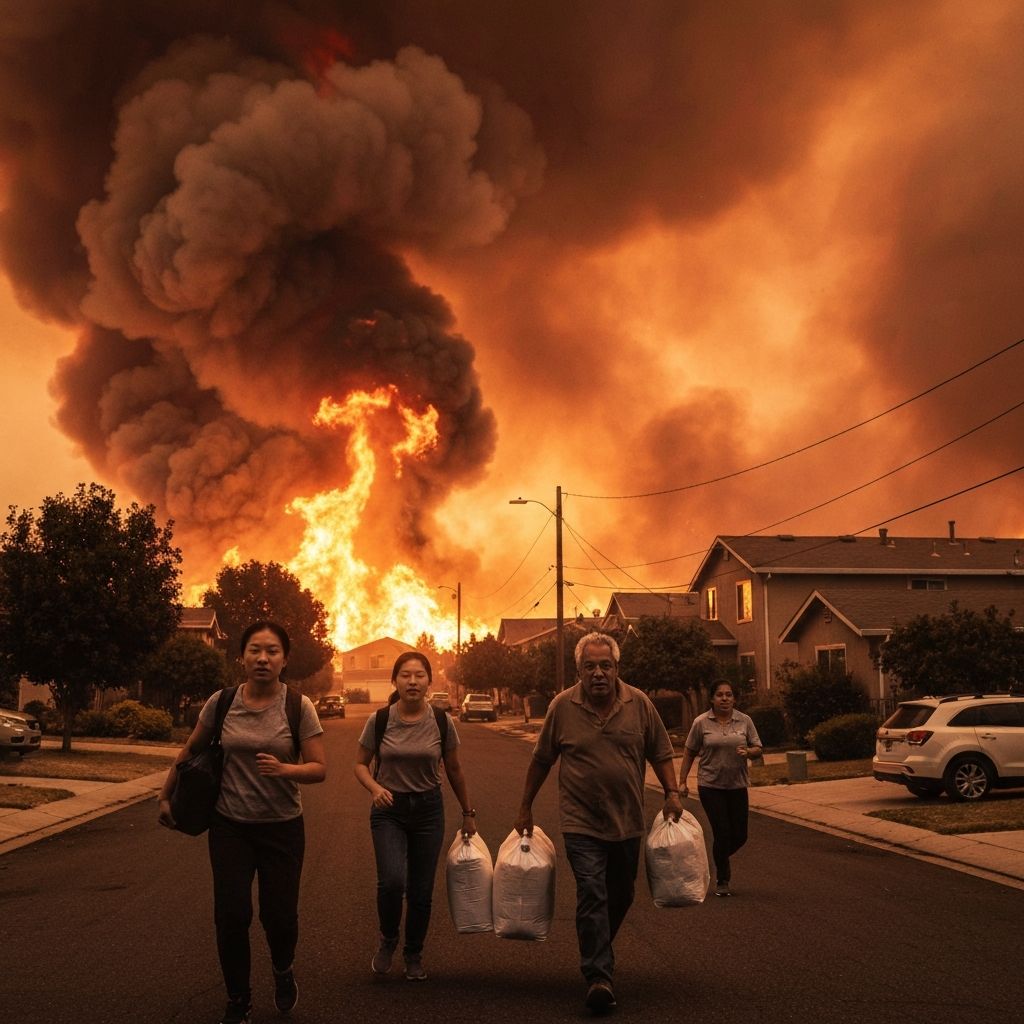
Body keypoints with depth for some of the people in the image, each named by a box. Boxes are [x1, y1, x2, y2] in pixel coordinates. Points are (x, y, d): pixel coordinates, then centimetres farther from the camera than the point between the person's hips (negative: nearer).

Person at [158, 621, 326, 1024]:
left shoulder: (299, 707, -10)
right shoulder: (221, 703, -5)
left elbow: (319, 769, -9)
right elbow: (190, 752, 11)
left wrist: (285, 769, -27)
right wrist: (166, 796, 15)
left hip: (282, 827, -1)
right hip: (230, 825, 1)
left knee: (279, 916, -1)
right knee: (231, 916, -5)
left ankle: (283, 969, 36)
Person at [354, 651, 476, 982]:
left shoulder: (442, 722, -4)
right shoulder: (379, 720, -8)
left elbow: (454, 771, 8)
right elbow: (360, 764, 4)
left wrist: (468, 813, 13)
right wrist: (375, 788, -17)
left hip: (428, 809, 2)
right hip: (389, 809, -1)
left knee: (421, 891, 4)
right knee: (392, 881, -20)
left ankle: (414, 955, 29)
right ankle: (388, 940, 10)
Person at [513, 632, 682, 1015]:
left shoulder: (639, 704, -3)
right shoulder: (562, 706, -6)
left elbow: (660, 753, 7)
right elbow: (541, 760, 4)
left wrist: (672, 793, -5)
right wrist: (526, 808, 8)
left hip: (627, 822, 3)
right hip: (581, 823, -3)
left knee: (621, 896, 15)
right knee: (592, 894, -13)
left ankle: (599, 953, 39)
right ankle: (599, 977, -9)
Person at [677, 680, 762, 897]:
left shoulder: (745, 721, 3)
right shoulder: (701, 722, -3)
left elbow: (757, 749, 6)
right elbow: (689, 753, 2)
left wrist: (748, 752, -17)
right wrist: (682, 782, -1)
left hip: (737, 786, 3)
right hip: (710, 786, -3)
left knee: (740, 836, 6)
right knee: (722, 833, -6)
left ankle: (721, 858, 38)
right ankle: (722, 880, 12)